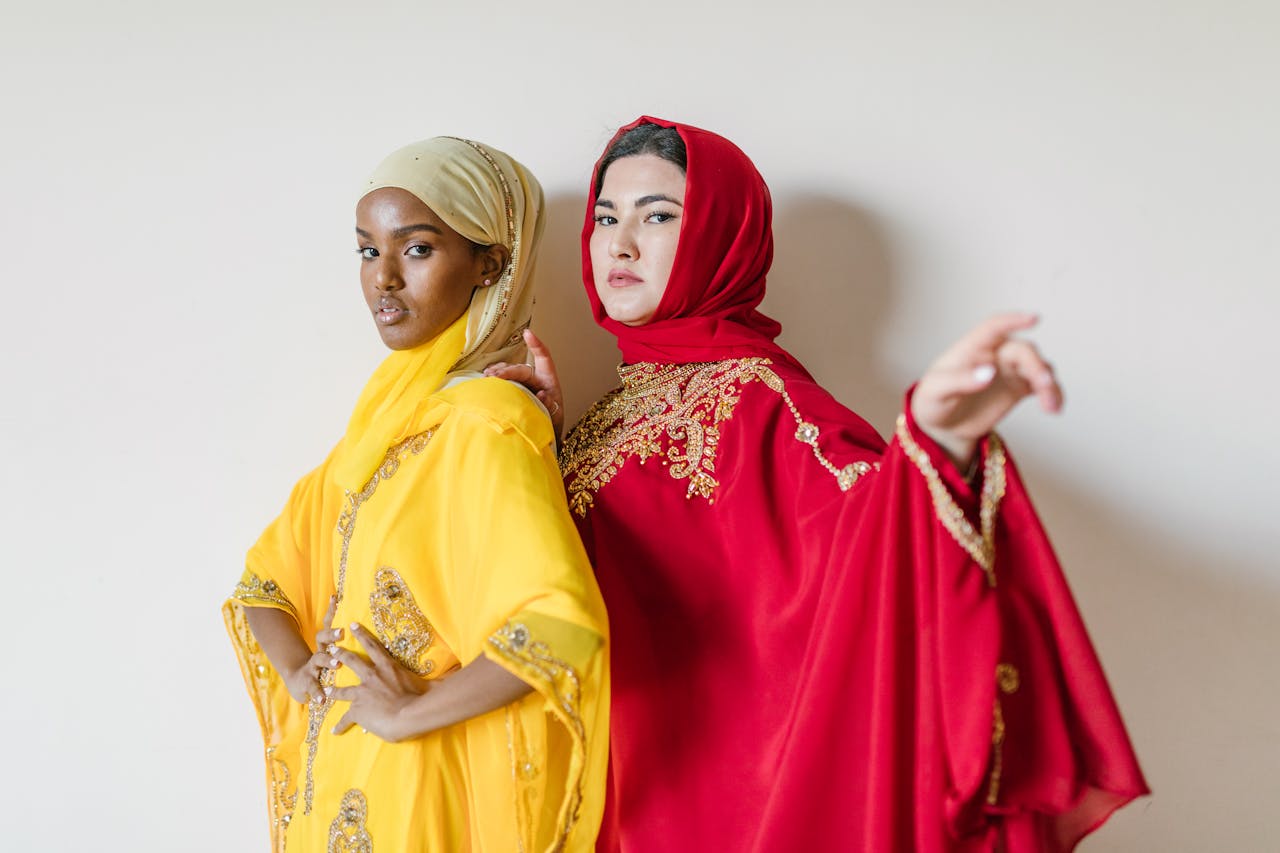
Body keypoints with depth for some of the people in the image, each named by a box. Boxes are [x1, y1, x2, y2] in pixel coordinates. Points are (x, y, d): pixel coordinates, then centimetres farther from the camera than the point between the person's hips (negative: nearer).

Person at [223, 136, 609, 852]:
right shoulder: (387, 414, 5)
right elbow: (268, 575, 12)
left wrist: (410, 712, -23)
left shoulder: (484, 419, -20)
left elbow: (563, 619, -36)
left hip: (416, 789, -7)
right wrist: (302, 675, -7)